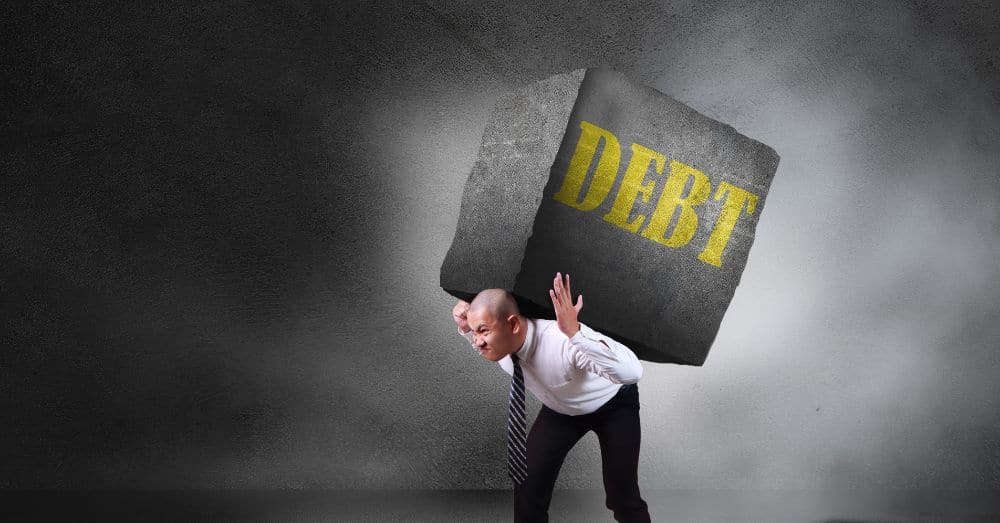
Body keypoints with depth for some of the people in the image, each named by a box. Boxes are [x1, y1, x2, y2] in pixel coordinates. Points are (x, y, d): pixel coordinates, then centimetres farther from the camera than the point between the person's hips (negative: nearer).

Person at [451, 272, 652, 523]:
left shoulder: (562, 340, -44)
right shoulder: (498, 341, -24)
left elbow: (632, 372, -57)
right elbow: (481, 340, 4)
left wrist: (575, 332, -68)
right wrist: (465, 327, -19)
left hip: (613, 405, -4)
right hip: (560, 409, 5)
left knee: (622, 498, -7)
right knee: (528, 486, -4)